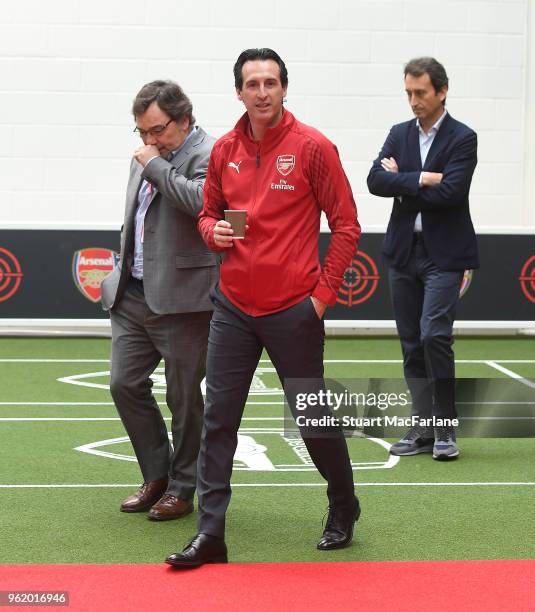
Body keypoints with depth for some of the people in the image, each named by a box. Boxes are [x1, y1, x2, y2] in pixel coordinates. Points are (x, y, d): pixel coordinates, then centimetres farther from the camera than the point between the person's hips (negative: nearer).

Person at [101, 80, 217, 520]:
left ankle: (182, 489, 17)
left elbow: (202, 202, -30)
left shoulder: (208, 155, -10)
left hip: (182, 300, -8)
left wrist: (156, 166, -19)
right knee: (125, 385, 7)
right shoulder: (147, 158, 15)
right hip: (132, 297, 8)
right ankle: (157, 477, 22)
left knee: (184, 397, 3)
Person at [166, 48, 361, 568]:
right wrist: (213, 231, -5)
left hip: (294, 310, -4)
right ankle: (210, 533, 6)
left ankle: (343, 509, 31)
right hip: (233, 308, 4)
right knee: (218, 417, 0)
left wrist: (324, 292, -8)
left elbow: (346, 225, -4)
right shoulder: (224, 151, 6)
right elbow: (208, 212, 18)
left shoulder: (312, 147, -7)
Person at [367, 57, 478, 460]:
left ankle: (445, 429, -3)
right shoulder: (399, 134, 10)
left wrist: (401, 180, -8)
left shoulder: (463, 138, -5)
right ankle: (423, 428, 16)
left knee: (434, 336, -15)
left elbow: (448, 192, -18)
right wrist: (420, 179, -16)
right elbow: (376, 181, -4)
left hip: (443, 254, -5)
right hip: (404, 252, 5)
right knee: (412, 344, 8)